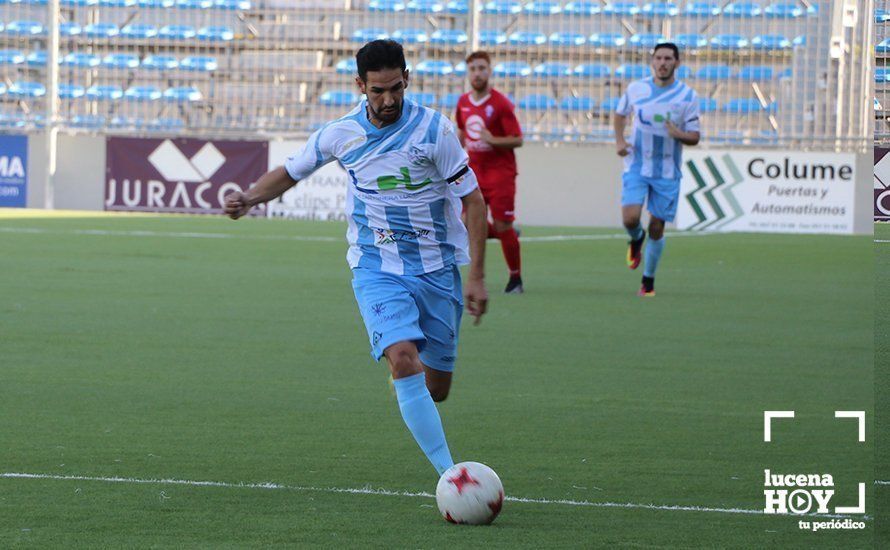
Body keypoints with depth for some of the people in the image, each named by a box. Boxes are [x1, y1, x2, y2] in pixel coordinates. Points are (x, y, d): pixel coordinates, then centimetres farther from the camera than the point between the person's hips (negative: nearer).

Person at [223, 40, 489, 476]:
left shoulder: (433, 129, -8)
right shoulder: (340, 134, -1)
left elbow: (473, 200, -5)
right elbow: (291, 172, 17)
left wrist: (476, 276, -9)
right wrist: (248, 199, -2)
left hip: (437, 271, 0)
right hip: (377, 271, 0)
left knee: (435, 389, 5)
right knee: (403, 358, -26)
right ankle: (449, 474, -26)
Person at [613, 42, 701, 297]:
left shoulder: (688, 96, -5)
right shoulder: (635, 89, -1)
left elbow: (694, 137, -2)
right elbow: (620, 113, 18)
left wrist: (679, 134, -25)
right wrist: (620, 140, 2)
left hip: (667, 171, 0)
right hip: (637, 166, 0)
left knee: (657, 227, 2)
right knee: (630, 218, -18)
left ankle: (648, 280, 20)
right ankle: (636, 239, 19)